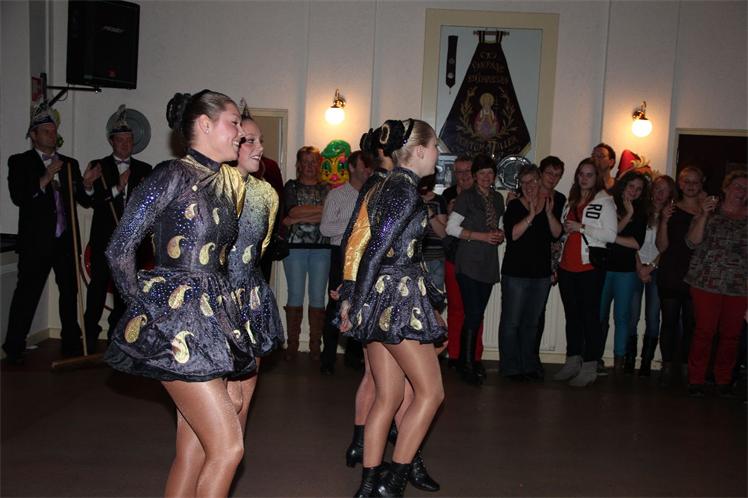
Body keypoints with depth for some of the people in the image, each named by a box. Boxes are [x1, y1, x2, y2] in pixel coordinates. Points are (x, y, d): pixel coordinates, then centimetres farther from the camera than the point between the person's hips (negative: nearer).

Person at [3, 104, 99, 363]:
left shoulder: (70, 164, 14)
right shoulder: (20, 162, 2)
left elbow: (83, 200, 12)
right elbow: (18, 197, -11)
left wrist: (86, 183, -8)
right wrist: (46, 177, -17)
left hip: (67, 240, 5)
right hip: (37, 241, -4)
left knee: (70, 292, 10)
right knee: (27, 293, -4)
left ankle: (71, 342, 21)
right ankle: (14, 349, 3)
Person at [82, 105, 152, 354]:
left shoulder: (144, 169, 11)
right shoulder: (99, 167, 5)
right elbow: (94, 201, -6)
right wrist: (118, 187, -14)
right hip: (104, 238, -2)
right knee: (98, 285, -1)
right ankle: (90, 336, 8)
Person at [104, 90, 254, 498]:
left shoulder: (226, 183, 15)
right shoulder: (173, 175, -8)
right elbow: (120, 249, -8)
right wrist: (144, 311, -5)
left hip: (212, 318, 8)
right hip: (176, 321, -8)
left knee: (193, 450, 11)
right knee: (227, 446, -7)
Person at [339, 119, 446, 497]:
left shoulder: (381, 188, 16)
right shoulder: (407, 189, -12)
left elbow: (357, 244, 13)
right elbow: (377, 249, -16)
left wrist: (350, 298, 11)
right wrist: (357, 305, -13)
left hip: (379, 298, 9)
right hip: (399, 295, -9)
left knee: (388, 397, 12)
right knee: (430, 392, 1)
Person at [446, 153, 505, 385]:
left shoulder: (497, 198, 14)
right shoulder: (466, 197, -5)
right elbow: (451, 227, -10)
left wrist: (500, 235, 3)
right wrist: (482, 236, -14)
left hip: (488, 263, 6)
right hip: (468, 263, -6)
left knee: (478, 314, 10)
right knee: (473, 314, -10)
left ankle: (470, 359, 22)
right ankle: (467, 365, 0)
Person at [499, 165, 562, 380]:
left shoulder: (550, 203, 8)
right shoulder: (514, 205, -4)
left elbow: (557, 233, -2)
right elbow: (512, 234, -17)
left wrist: (549, 214, -17)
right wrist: (531, 215, -23)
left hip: (541, 272, 4)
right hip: (515, 272, -4)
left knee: (532, 322, 13)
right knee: (511, 321, 0)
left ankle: (529, 365, 24)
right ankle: (510, 367, 10)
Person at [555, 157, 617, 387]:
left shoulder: (604, 202, -3)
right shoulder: (571, 202, 18)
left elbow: (611, 234, -13)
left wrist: (581, 227, -14)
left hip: (590, 267, -7)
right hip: (567, 267, 7)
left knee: (589, 316, -3)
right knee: (571, 315, 12)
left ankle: (589, 367, 3)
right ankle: (573, 361, 21)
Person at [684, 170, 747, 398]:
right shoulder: (710, 212, 5)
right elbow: (693, 242, -5)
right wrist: (704, 215, -14)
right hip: (707, 283, -2)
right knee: (704, 331, -4)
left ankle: (723, 381, 18)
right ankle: (696, 380, 6)